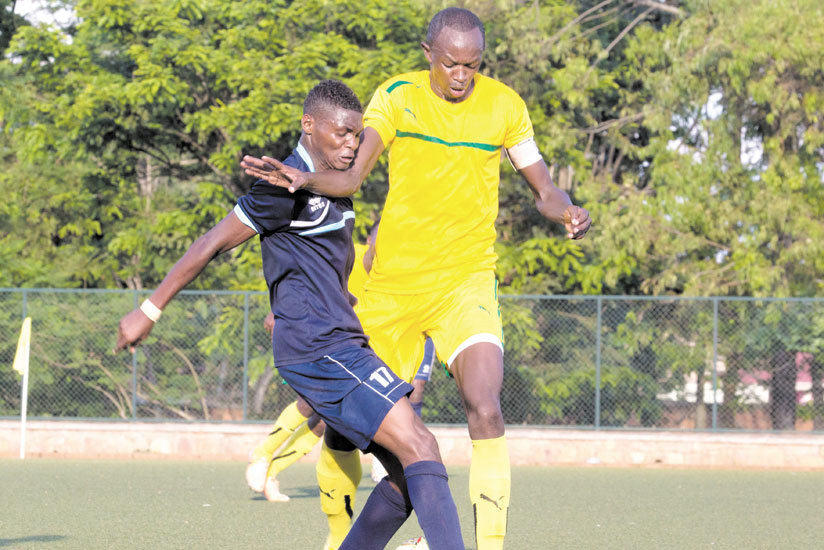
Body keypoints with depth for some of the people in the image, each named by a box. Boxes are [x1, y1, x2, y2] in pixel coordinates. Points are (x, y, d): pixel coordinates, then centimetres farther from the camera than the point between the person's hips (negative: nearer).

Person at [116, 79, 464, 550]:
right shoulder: (288, 185, -9)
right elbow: (214, 244, -5)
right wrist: (150, 311, -2)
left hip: (344, 344, 10)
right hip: (319, 350, -10)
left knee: (408, 477, 3)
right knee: (420, 449, -20)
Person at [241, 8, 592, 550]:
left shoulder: (504, 104, -1)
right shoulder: (396, 97, -3)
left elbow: (543, 187, 7)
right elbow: (352, 176, -11)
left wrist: (566, 210, -16)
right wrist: (302, 179, -32)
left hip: (467, 280, -1)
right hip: (394, 279, 1)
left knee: (485, 408, -23)